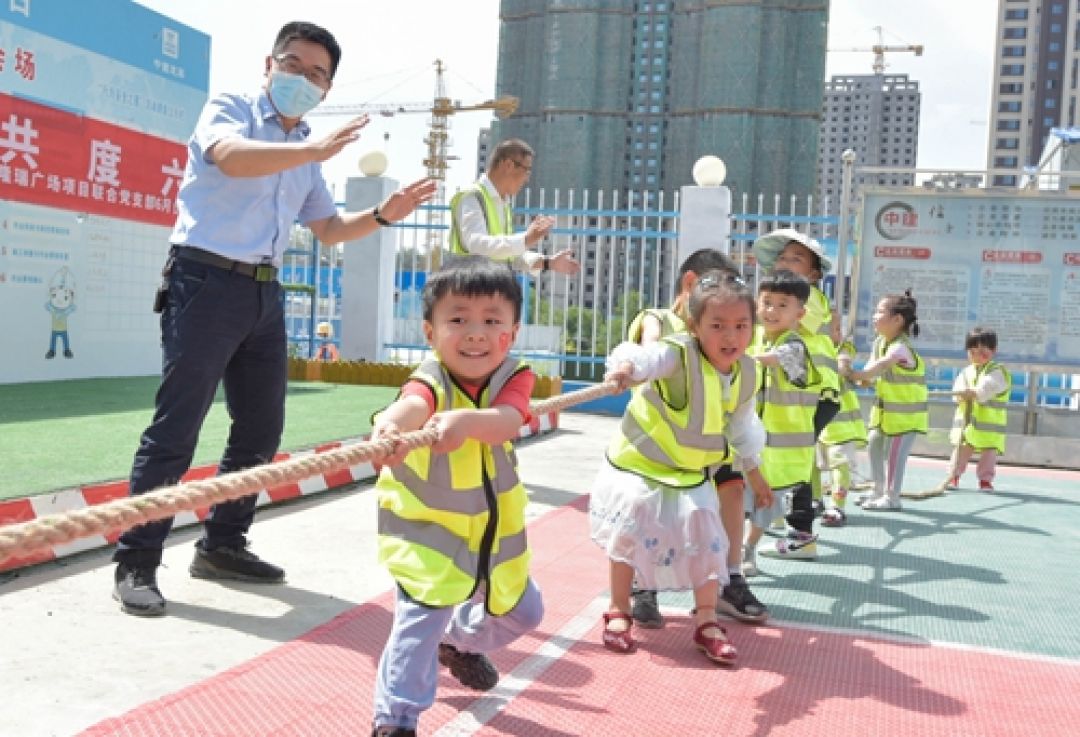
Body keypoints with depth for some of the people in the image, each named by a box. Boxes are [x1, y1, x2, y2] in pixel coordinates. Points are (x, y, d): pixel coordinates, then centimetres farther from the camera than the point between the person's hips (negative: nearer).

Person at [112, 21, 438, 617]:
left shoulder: (304, 155, 19)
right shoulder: (229, 110, 0)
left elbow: (329, 229, 24)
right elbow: (230, 157, -24)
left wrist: (384, 215, 8)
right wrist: (314, 149, -31)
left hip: (265, 292, 8)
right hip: (207, 281, -7)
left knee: (261, 428, 10)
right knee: (176, 428, -8)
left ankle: (221, 545, 23)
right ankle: (136, 563, 0)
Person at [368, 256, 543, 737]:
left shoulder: (514, 378, -17)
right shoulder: (432, 379, -25)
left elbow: (506, 422, -40)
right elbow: (413, 404, -50)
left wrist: (466, 420, -61)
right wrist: (389, 425, -74)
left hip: (493, 525, 5)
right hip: (425, 523, -5)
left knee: (523, 612, 22)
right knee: (422, 614, -24)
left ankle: (460, 642, 52)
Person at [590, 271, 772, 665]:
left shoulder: (746, 373, -8)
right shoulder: (678, 355, -28)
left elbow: (742, 425, 10)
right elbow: (646, 356, -51)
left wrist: (753, 471, 19)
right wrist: (626, 365, -75)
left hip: (691, 474, 4)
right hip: (638, 465, -4)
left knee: (706, 541, 1)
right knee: (628, 535, 3)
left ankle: (706, 621, 18)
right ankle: (618, 612, 22)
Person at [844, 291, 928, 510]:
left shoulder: (901, 346, -24)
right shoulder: (879, 342, 4)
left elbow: (881, 366, -37)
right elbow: (872, 366, 2)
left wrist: (856, 375, -38)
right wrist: (865, 379, -19)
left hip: (906, 410, -9)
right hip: (886, 407, 9)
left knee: (894, 452, -5)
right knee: (874, 444, 13)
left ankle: (891, 497, 5)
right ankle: (879, 490, 25)